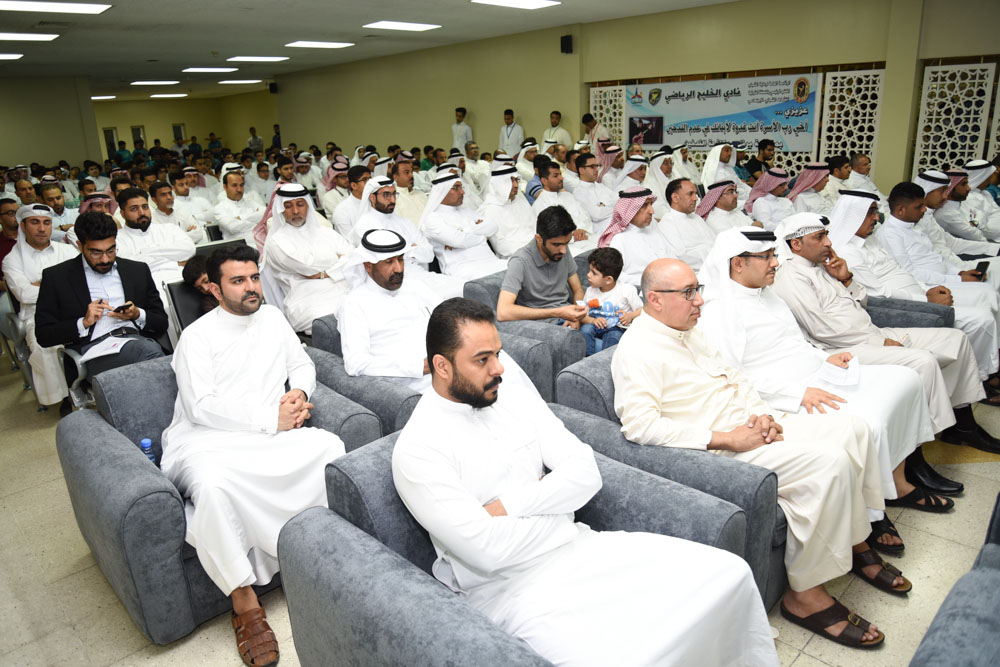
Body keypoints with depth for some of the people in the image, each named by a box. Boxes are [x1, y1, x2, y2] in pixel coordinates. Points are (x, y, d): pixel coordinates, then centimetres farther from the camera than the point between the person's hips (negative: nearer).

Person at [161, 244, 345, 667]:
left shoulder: (272, 317, 17)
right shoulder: (197, 336, -1)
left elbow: (302, 363, 24)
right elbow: (202, 406, -12)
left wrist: (299, 392, 0)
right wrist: (271, 419, -15)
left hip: (270, 433, 5)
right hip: (207, 440, -4)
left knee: (332, 447, -23)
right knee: (212, 483, -38)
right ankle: (244, 603, -26)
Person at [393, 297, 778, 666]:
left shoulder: (515, 397, 6)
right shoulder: (417, 450, -13)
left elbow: (586, 473, 0)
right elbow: (487, 550, -19)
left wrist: (509, 505, -12)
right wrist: (555, 507, -5)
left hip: (578, 546, 6)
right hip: (512, 584, -6)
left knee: (729, 573, -5)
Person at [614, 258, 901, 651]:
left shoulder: (689, 331, 14)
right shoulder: (637, 349, -16)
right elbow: (640, 425, -26)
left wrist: (762, 414, -1)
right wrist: (727, 439, -24)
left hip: (748, 427, 10)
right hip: (716, 450, -10)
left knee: (853, 429, 3)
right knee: (829, 462, -23)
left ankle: (855, 544, 18)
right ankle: (805, 595, -11)